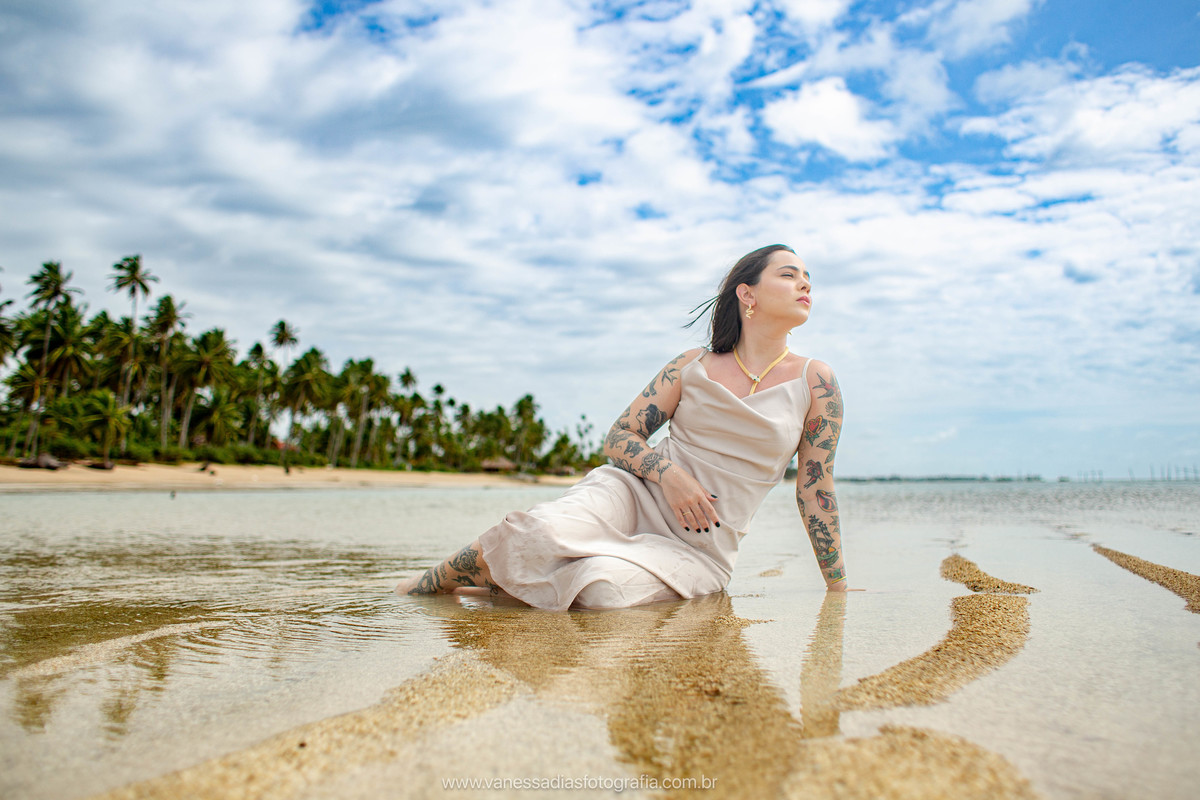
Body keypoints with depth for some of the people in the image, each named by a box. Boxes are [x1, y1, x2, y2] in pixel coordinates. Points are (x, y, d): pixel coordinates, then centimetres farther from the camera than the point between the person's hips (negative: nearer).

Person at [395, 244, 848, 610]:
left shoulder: (814, 382, 3)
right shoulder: (692, 366, 5)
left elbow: (815, 489, 6)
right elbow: (618, 437, 6)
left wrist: (839, 590, 7)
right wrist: (668, 472, -15)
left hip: (700, 549, 0)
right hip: (637, 494, 1)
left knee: (604, 587, -35)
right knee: (544, 533, -33)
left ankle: (503, 583, -6)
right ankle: (429, 585, -6)